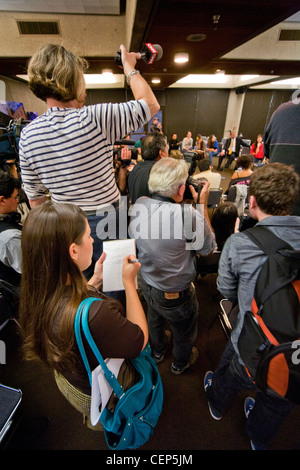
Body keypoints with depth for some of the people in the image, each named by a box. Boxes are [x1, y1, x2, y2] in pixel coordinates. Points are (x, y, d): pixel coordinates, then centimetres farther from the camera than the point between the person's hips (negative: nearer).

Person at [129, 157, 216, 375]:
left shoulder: (138, 206, -18)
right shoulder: (189, 215, -34)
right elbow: (209, 247, -16)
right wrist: (203, 204, -13)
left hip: (147, 282, 6)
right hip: (176, 293, -5)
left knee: (155, 318, 35)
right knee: (183, 330, 28)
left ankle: (158, 350, 65)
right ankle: (181, 363, 57)